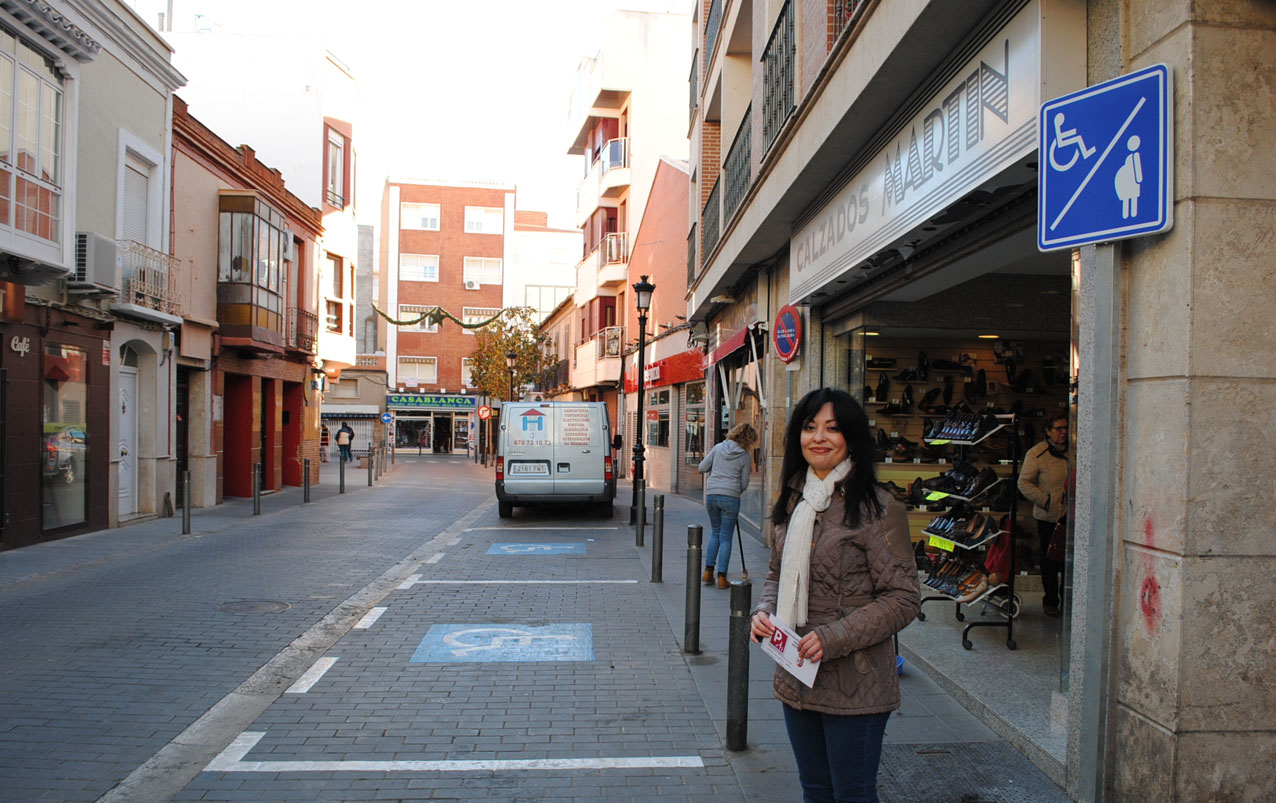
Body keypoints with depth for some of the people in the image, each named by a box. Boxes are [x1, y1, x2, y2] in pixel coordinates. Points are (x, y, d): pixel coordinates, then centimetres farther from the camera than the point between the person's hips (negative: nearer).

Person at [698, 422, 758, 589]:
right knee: (726, 537, 6)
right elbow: (744, 484, 3)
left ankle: (708, 572, 18)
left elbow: (702, 468, 7)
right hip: (730, 497, -3)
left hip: (711, 494, 3)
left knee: (715, 533, 21)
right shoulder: (744, 457, -1)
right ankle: (722, 578, 5)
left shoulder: (718, 447, 5)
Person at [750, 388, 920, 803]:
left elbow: (903, 598, -14)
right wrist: (764, 612, -3)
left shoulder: (877, 508, -13)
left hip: (854, 686, -6)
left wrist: (833, 638, -20)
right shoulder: (793, 501, 8)